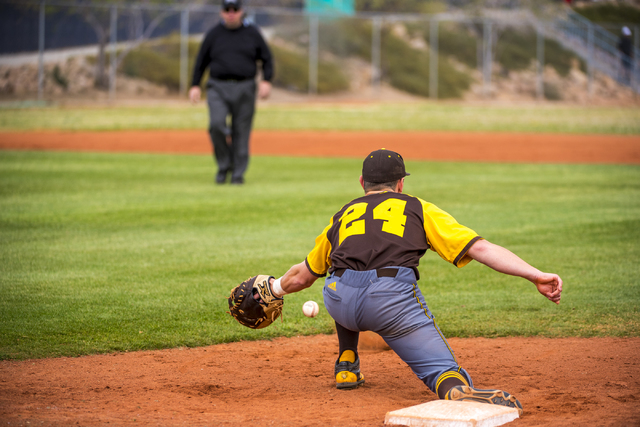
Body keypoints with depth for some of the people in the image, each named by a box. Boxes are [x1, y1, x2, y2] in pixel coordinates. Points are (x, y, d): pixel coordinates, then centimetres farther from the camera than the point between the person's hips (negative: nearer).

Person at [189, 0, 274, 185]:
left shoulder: (252, 33, 5)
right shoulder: (213, 34, 5)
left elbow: (266, 58, 9)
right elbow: (201, 61, 11)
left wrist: (266, 81, -5)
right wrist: (195, 85, 4)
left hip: (245, 91, 0)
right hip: (218, 88, 0)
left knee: (241, 133, 0)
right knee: (216, 124, -20)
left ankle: (238, 174, 10)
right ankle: (224, 165, -1)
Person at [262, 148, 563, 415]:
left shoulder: (343, 216, 32)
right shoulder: (420, 209, 25)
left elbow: (302, 276, 43)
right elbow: (480, 248, 12)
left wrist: (275, 288, 63)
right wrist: (535, 276, 7)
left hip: (339, 303, 3)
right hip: (394, 300, -3)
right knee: (441, 368, -4)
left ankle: (346, 366, 34)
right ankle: (458, 391, -40)